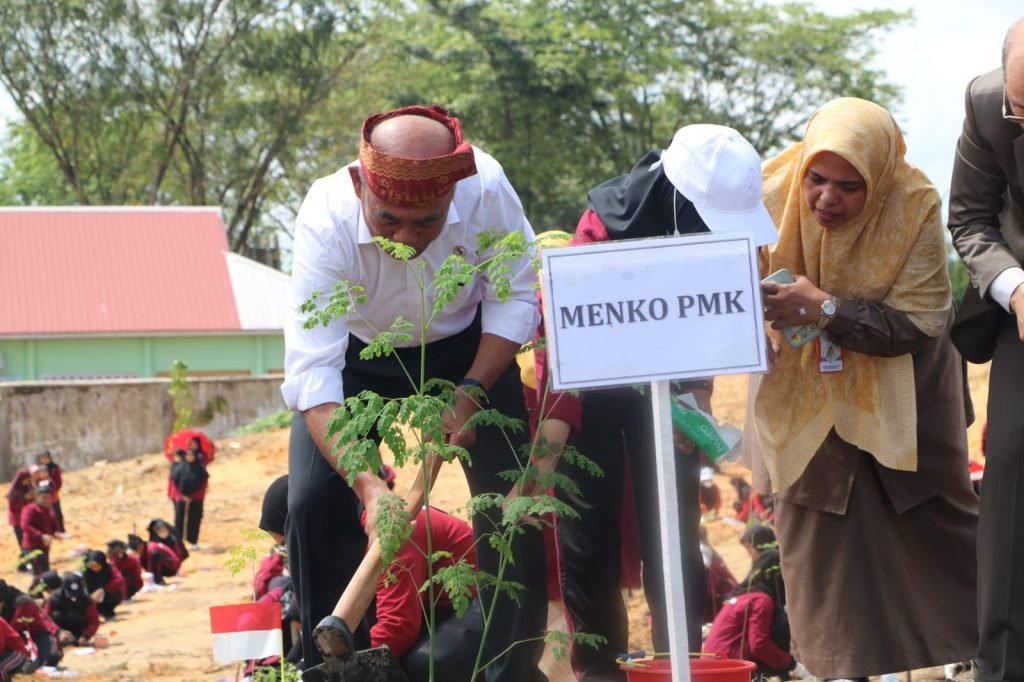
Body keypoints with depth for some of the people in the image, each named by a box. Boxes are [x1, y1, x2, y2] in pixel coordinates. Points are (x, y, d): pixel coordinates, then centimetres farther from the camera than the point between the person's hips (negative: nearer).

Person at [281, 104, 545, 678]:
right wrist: (367, 485, -52)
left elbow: (515, 297, -16)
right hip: (357, 352, -1)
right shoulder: (326, 222, -37)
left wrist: (470, 393, -27)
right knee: (315, 505, -13)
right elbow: (313, 373, -41)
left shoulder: (486, 187, -34)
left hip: (466, 347, 1)